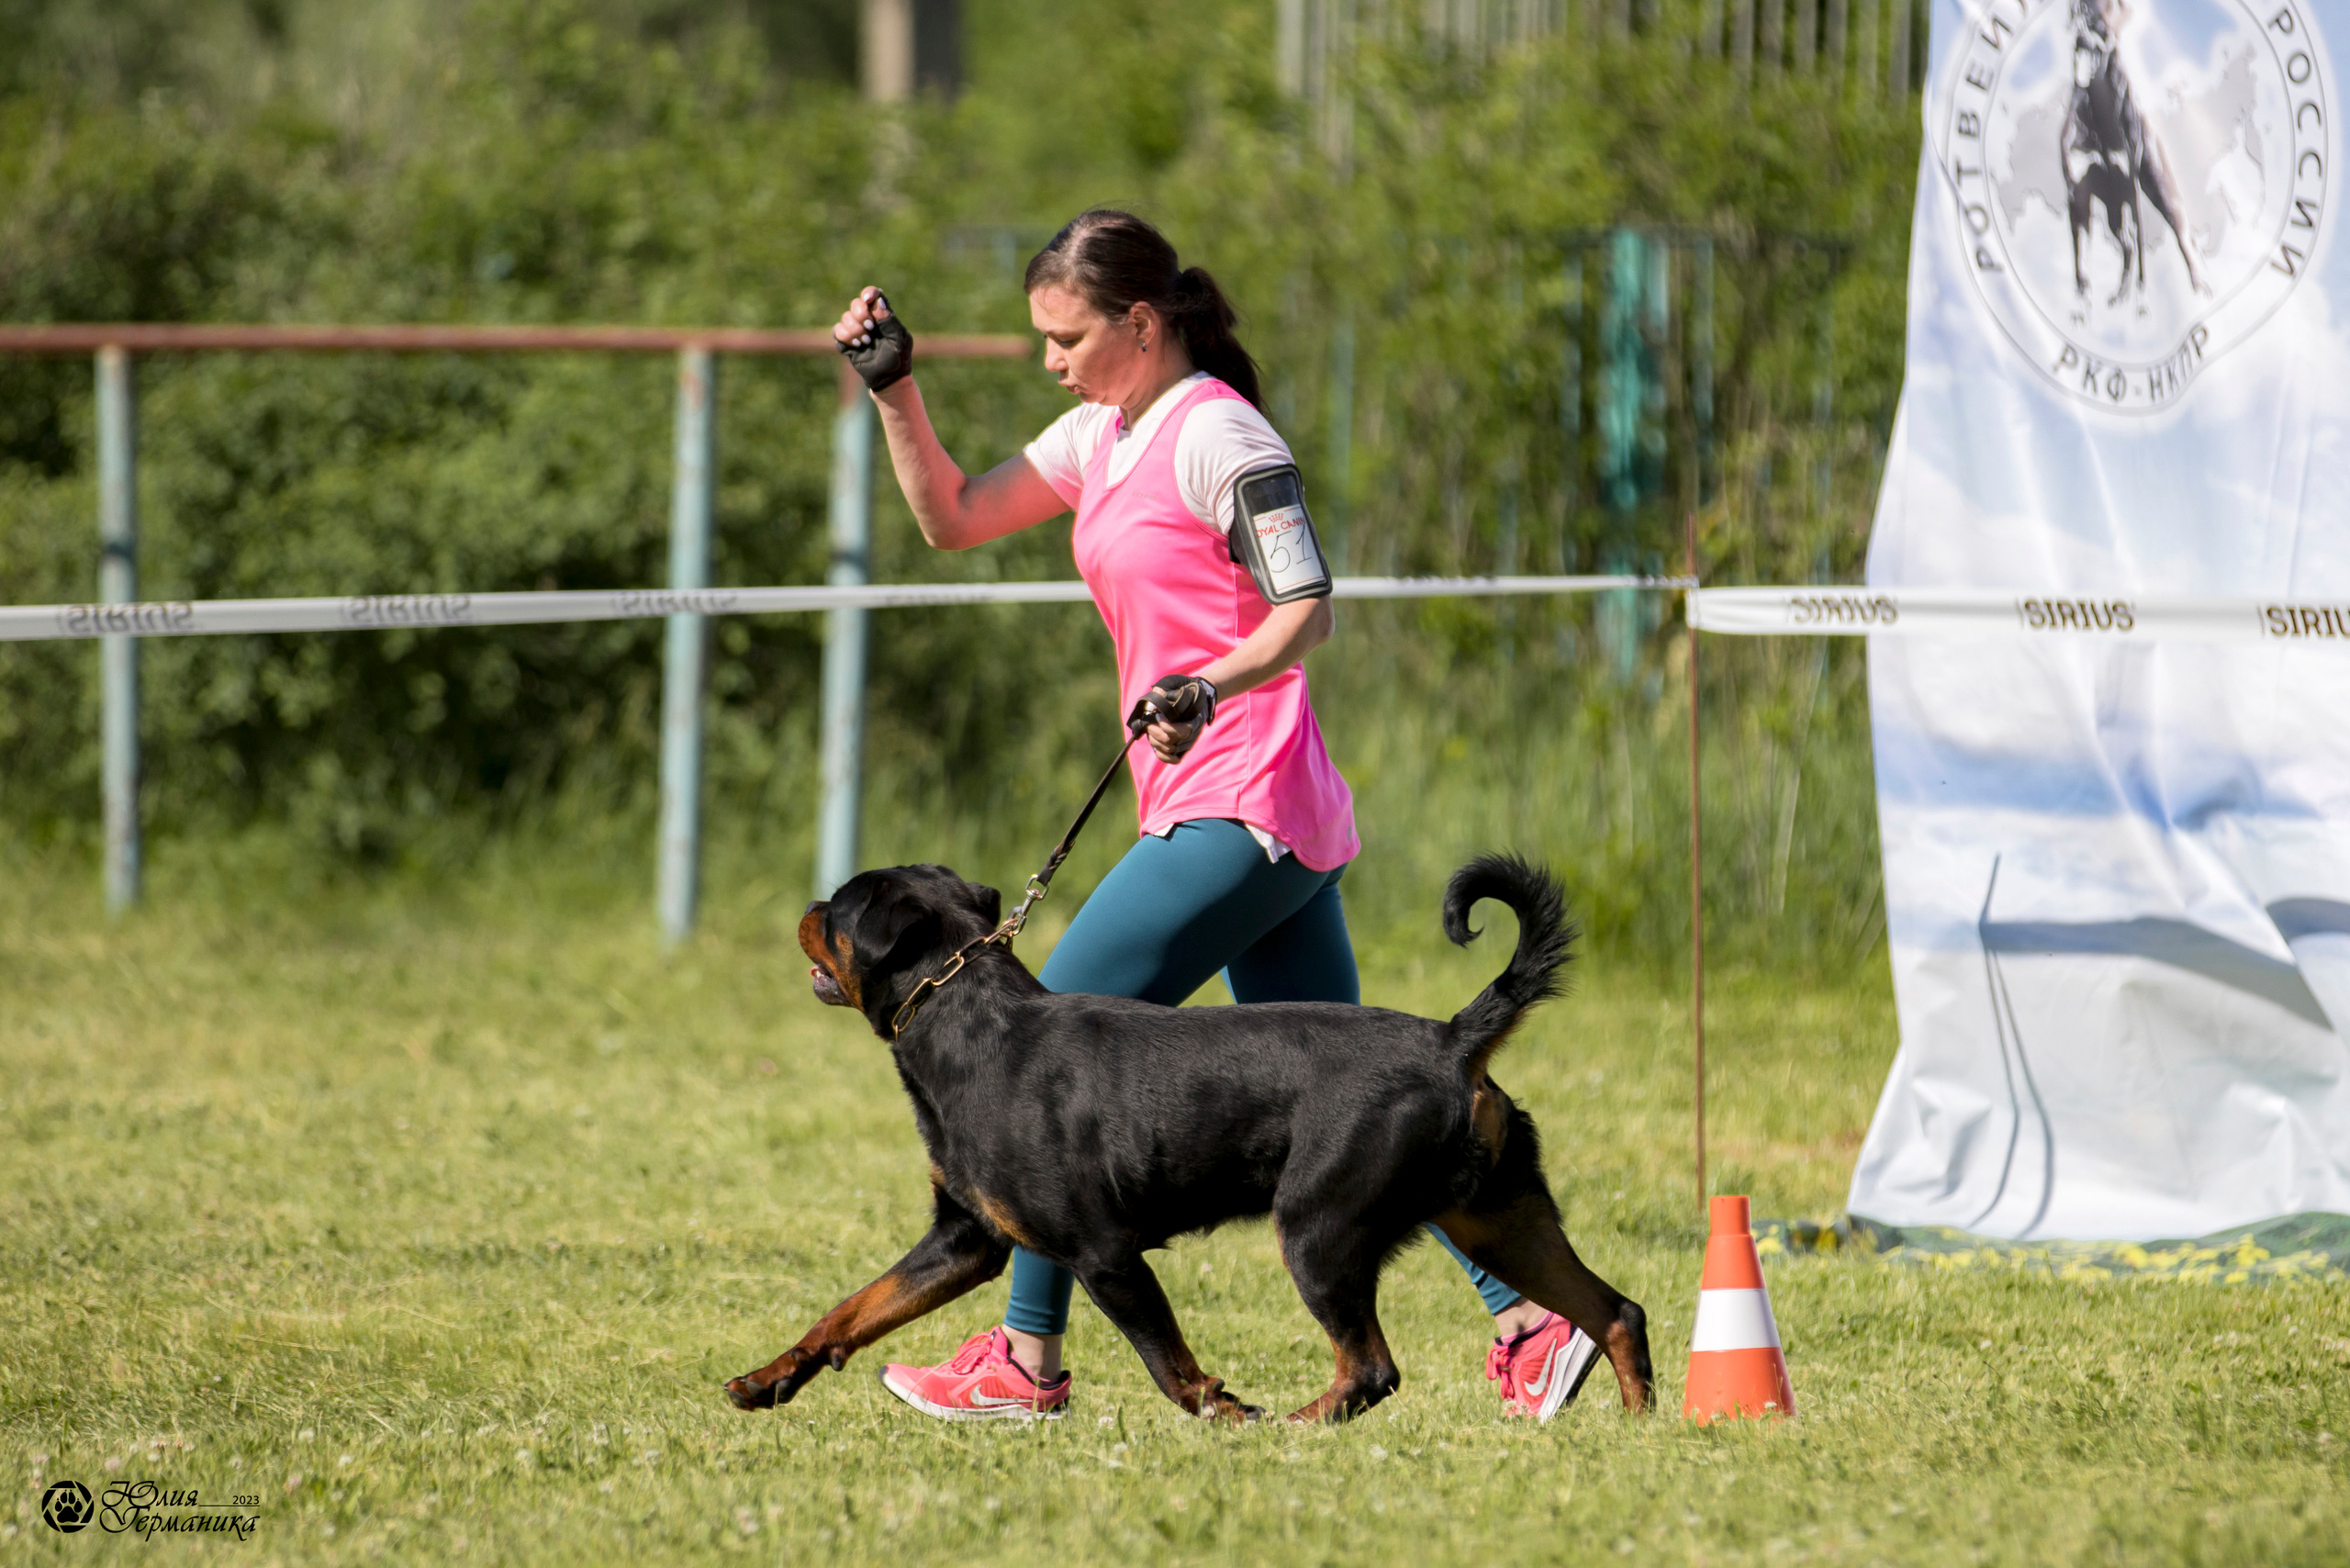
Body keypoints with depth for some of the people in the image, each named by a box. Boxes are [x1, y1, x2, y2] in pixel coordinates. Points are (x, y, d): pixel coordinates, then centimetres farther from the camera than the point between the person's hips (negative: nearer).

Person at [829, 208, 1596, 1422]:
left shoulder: (1216, 434, -11)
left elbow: (1306, 611, -17)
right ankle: (1528, 1327, 3)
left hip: (1239, 810, -10)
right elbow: (953, 518, 22)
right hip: (1263, 822, 10)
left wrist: (1211, 685, -33)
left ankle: (1026, 1360, -4)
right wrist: (893, 386, 11)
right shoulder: (1104, 436, 16)